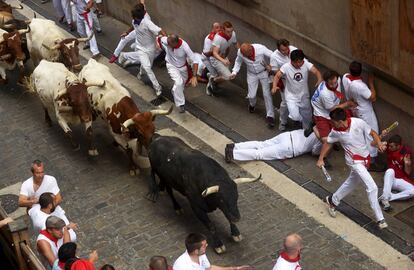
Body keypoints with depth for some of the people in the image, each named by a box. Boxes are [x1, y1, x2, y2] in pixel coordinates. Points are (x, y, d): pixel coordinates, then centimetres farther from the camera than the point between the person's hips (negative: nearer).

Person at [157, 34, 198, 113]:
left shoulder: (184, 47, -38)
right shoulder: (165, 41, -32)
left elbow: (195, 61, -33)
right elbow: (158, 38, -4)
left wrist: (194, 76, -38)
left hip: (183, 67, 1)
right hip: (172, 66, -1)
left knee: (182, 85, 23)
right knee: (178, 82, -24)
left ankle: (175, 91, 59)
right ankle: (180, 104, -10)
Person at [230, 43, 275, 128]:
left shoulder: (261, 49, -33)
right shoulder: (240, 53, -23)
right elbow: (238, 62, 0)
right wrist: (234, 72, -11)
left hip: (263, 72, -2)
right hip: (252, 74, 2)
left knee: (267, 94, -5)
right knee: (252, 95, 2)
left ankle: (270, 116, 7)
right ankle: (252, 105, 41)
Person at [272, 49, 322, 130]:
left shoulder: (306, 64, -20)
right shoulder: (286, 67, -21)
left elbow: (316, 72, -28)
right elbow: (277, 76, -20)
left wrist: (320, 80, -50)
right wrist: (274, 86, -40)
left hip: (304, 95, 2)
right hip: (291, 96, -2)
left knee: (307, 117, 16)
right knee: (295, 116, -20)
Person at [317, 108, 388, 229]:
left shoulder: (358, 123, -18)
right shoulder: (335, 132, -13)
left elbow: (373, 133, -7)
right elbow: (328, 143, 5)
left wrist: (379, 143, -25)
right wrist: (320, 159, 5)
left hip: (365, 158, 3)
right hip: (354, 161, -3)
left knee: (351, 182, 22)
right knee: (372, 188, -15)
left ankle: (332, 200, 46)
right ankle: (380, 219, -8)